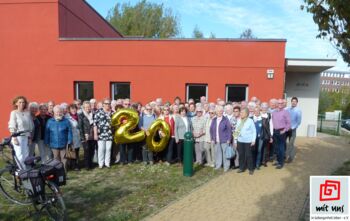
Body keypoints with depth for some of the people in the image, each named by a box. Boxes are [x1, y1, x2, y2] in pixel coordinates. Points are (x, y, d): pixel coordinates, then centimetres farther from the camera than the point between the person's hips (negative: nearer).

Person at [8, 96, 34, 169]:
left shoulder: (27, 113, 7)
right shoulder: (14, 113, -3)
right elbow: (12, 127, -7)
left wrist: (30, 137, 9)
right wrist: (14, 138, -12)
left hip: (26, 136, 4)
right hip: (18, 136, -4)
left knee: (26, 155, 6)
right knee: (20, 156, -3)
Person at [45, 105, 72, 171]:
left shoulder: (66, 121, -3)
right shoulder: (50, 122, 3)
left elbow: (69, 132, -1)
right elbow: (47, 133, 8)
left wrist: (69, 141, -6)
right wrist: (47, 142, 7)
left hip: (64, 145, -2)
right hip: (54, 145, 2)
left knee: (63, 159, 6)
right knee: (56, 159, 13)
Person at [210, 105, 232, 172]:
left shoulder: (226, 120, -5)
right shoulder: (214, 120, 8)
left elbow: (229, 130, -6)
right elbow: (211, 130, 11)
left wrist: (229, 139, -9)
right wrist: (212, 139, 4)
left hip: (224, 140, -4)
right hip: (216, 141, 4)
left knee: (225, 153, 1)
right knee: (218, 153, 12)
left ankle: (226, 166, 13)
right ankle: (218, 165, 25)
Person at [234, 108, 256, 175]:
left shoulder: (250, 121, -8)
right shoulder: (239, 121, 7)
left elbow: (254, 131, -6)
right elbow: (236, 130, 11)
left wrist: (253, 140, -12)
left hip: (248, 141, -5)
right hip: (240, 141, 5)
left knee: (248, 155, 1)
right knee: (241, 155, 10)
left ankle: (251, 169, 15)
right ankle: (242, 168, 22)